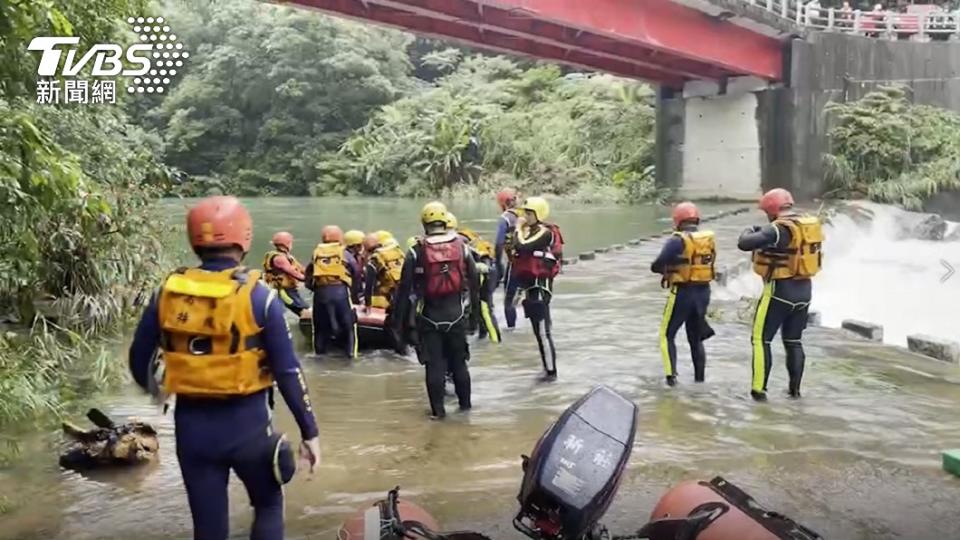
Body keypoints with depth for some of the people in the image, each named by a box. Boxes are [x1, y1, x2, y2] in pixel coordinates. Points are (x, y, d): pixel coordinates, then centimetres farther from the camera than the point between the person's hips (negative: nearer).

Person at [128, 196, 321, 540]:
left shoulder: (168, 291, -3)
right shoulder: (258, 296, -13)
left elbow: (139, 360, 6)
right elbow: (288, 372, -12)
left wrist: (156, 388, 28)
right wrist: (309, 432, -4)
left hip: (191, 424, 3)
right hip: (246, 422, -3)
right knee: (268, 505, 21)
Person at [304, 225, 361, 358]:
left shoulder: (316, 254, 16)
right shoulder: (345, 253, 9)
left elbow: (309, 274, 11)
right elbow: (356, 273, 9)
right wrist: (353, 288, 23)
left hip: (320, 291, 2)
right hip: (340, 290, -2)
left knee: (320, 323, 15)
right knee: (348, 323, 8)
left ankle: (319, 351, 21)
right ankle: (351, 351, 5)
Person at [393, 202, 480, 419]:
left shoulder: (416, 252, -6)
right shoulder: (461, 247, 0)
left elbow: (404, 289, -5)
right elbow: (474, 284, 3)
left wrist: (400, 322, 2)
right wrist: (474, 316, 12)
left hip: (429, 317, -2)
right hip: (456, 314, 2)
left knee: (434, 365, 6)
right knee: (459, 362, 16)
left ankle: (438, 409, 10)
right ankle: (465, 402, 27)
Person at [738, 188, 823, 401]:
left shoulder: (778, 229, -18)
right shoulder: (811, 224, 4)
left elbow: (744, 244, -25)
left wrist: (750, 231, -3)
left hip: (780, 290, -7)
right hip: (804, 289, 7)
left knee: (761, 339, 3)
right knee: (794, 341, 18)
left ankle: (759, 389, 2)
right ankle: (795, 388, 22)